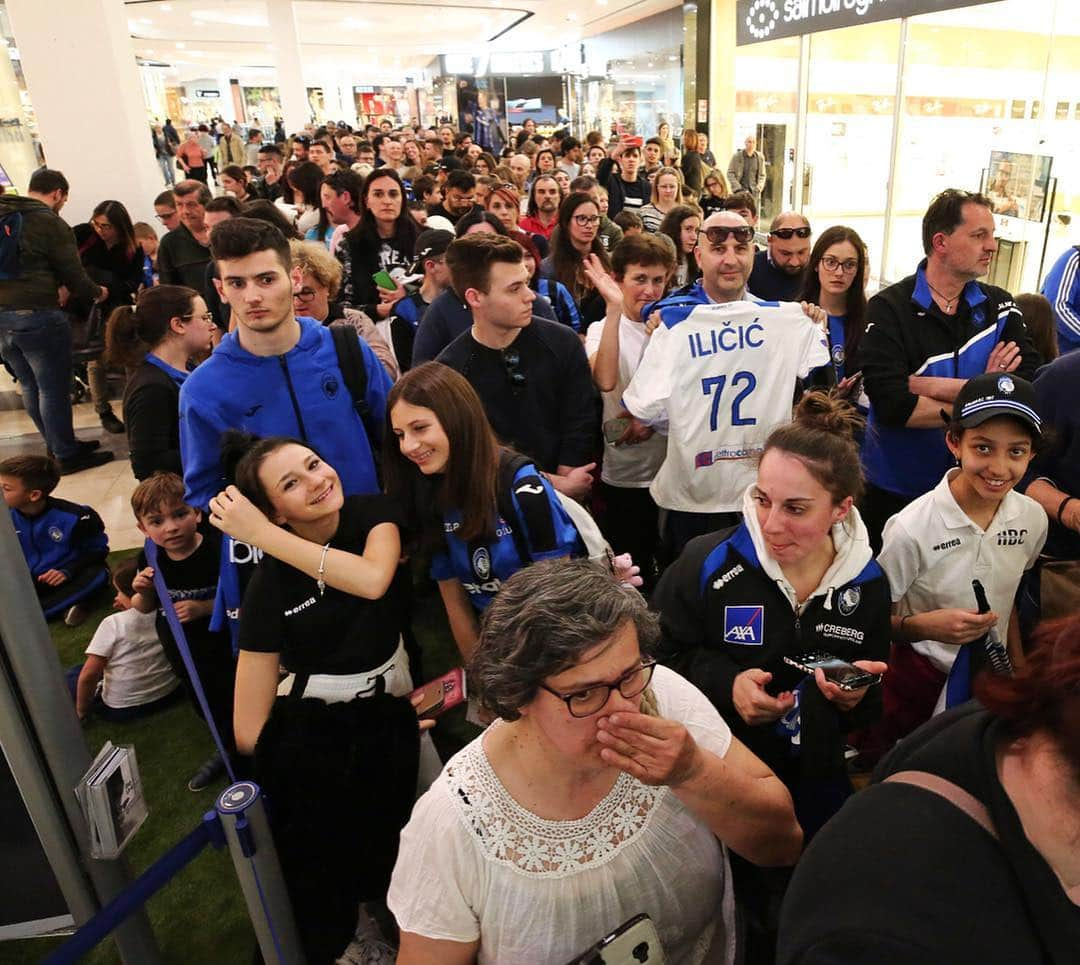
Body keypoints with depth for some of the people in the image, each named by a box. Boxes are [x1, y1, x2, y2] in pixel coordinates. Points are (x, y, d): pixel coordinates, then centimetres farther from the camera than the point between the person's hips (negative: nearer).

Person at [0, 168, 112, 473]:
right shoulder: (51, 223, -10)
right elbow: (74, 275, -8)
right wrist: (97, 293, 12)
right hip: (37, 315, -8)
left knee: (30, 386, 16)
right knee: (53, 388, 2)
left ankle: (58, 446, 29)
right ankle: (67, 456, 11)